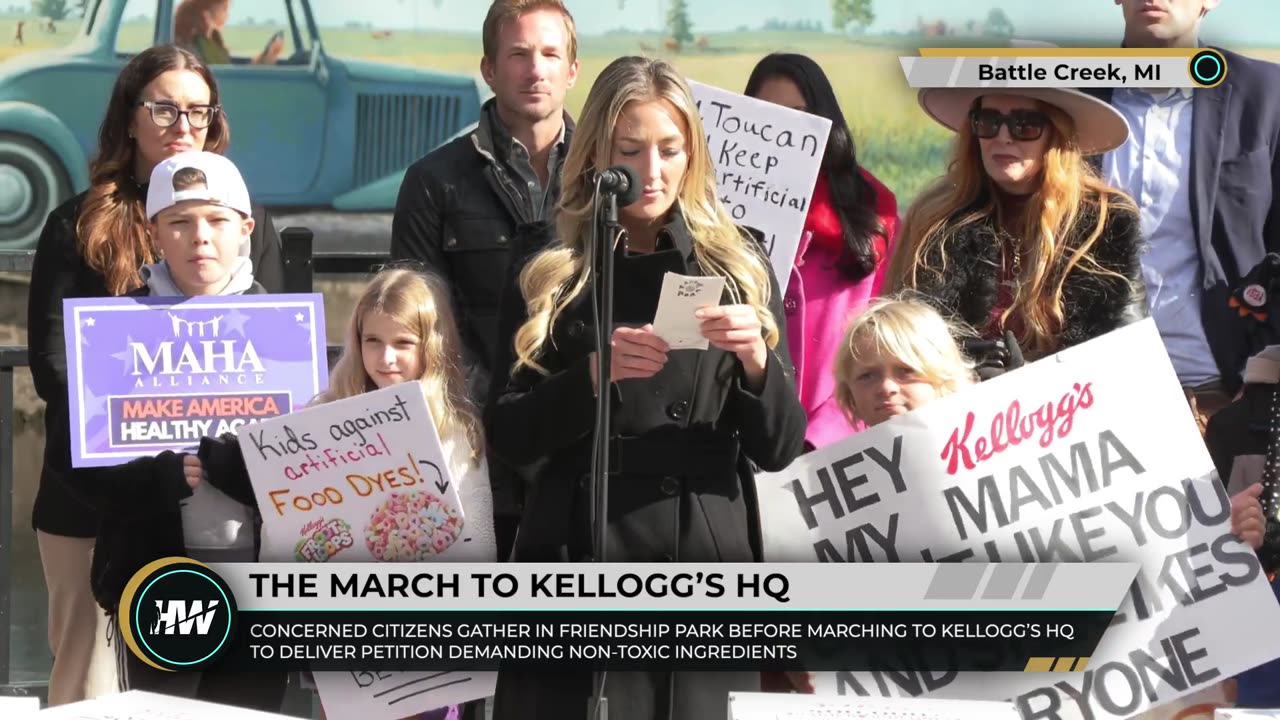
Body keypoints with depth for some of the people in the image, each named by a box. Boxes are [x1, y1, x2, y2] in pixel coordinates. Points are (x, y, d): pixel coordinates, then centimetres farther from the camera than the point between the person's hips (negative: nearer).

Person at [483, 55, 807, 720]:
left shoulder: (741, 267, 7)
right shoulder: (550, 276, 5)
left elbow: (778, 449, 4)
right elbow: (507, 436, -1)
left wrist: (756, 359, -14)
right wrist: (593, 374, -16)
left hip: (711, 560, 1)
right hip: (580, 563, 0)